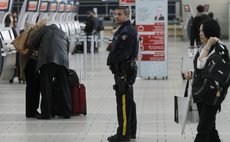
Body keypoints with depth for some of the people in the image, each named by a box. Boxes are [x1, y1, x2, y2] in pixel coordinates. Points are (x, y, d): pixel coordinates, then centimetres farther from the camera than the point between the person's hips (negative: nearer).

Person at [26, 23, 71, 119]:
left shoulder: (44, 30, 19)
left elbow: (30, 44, 12)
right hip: (62, 61, 4)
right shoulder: (64, 34, 31)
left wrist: (39, 48, 29)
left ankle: (46, 113, -4)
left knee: (46, 87, -2)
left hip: (47, 60, -4)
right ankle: (67, 112, 10)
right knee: (64, 87, 10)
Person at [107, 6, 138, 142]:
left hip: (124, 70, -11)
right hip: (128, 69, 11)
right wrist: (112, 61, 6)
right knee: (129, 101, 15)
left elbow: (123, 52, -22)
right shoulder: (124, 29, 18)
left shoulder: (127, 31, -16)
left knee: (123, 102, -8)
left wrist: (111, 61, -10)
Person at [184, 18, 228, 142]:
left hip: (211, 95, -9)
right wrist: (192, 75, 6)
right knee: (209, 128, 14)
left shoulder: (218, 48, -15)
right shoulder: (203, 47, 12)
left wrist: (208, 45, -19)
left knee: (203, 129, -8)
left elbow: (202, 65, -23)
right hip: (200, 94, 9)